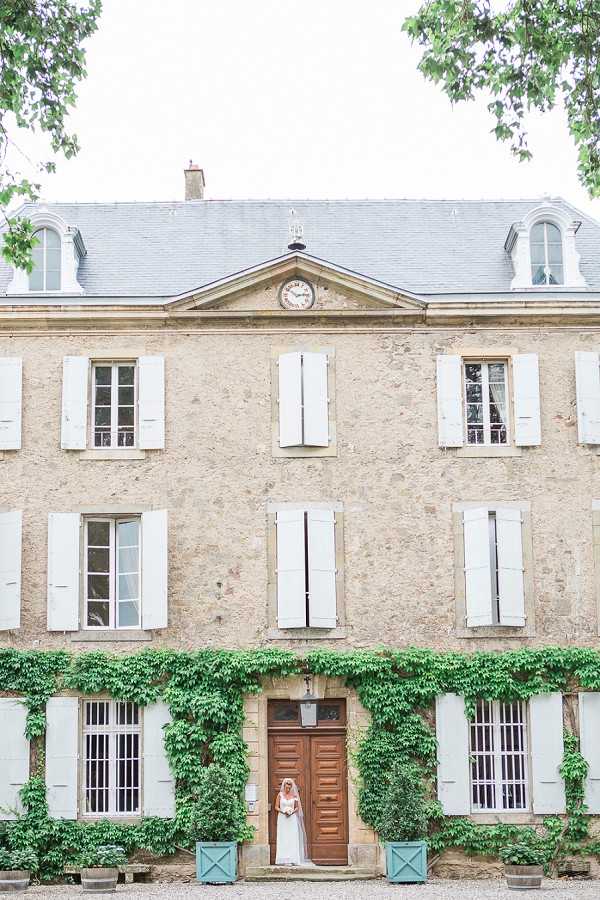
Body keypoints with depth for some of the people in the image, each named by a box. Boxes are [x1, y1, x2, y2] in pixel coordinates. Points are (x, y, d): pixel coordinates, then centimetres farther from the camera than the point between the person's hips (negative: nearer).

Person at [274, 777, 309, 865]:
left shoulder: (294, 795, 4)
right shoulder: (280, 795, 1)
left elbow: (297, 807, 9)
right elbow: (276, 807, 3)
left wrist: (292, 811, -10)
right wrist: (283, 811, -13)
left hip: (292, 818, 1)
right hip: (282, 818, -1)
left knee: (292, 839, -3)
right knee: (283, 839, -3)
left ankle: (292, 859, -1)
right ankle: (284, 860, -2)